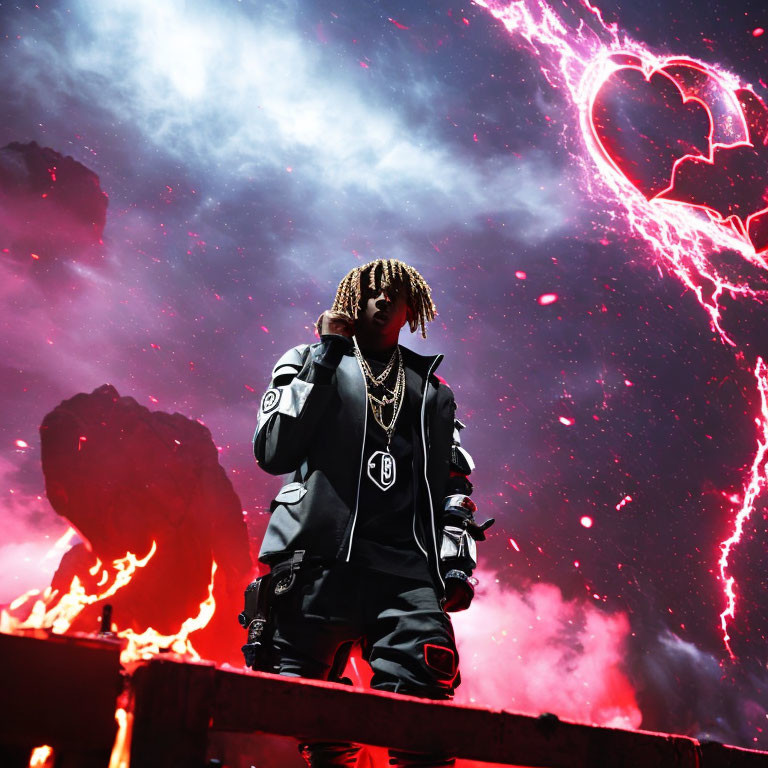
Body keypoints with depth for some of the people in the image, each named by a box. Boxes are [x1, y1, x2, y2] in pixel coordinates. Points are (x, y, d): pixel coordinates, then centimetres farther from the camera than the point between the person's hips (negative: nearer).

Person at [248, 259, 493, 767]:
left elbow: (454, 482, 22)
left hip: (405, 570, 2)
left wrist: (456, 558, 6)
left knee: (427, 698, -16)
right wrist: (325, 357, 1)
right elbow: (273, 452, 1)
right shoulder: (310, 363, 17)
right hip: (318, 561, -1)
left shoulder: (432, 391, 24)